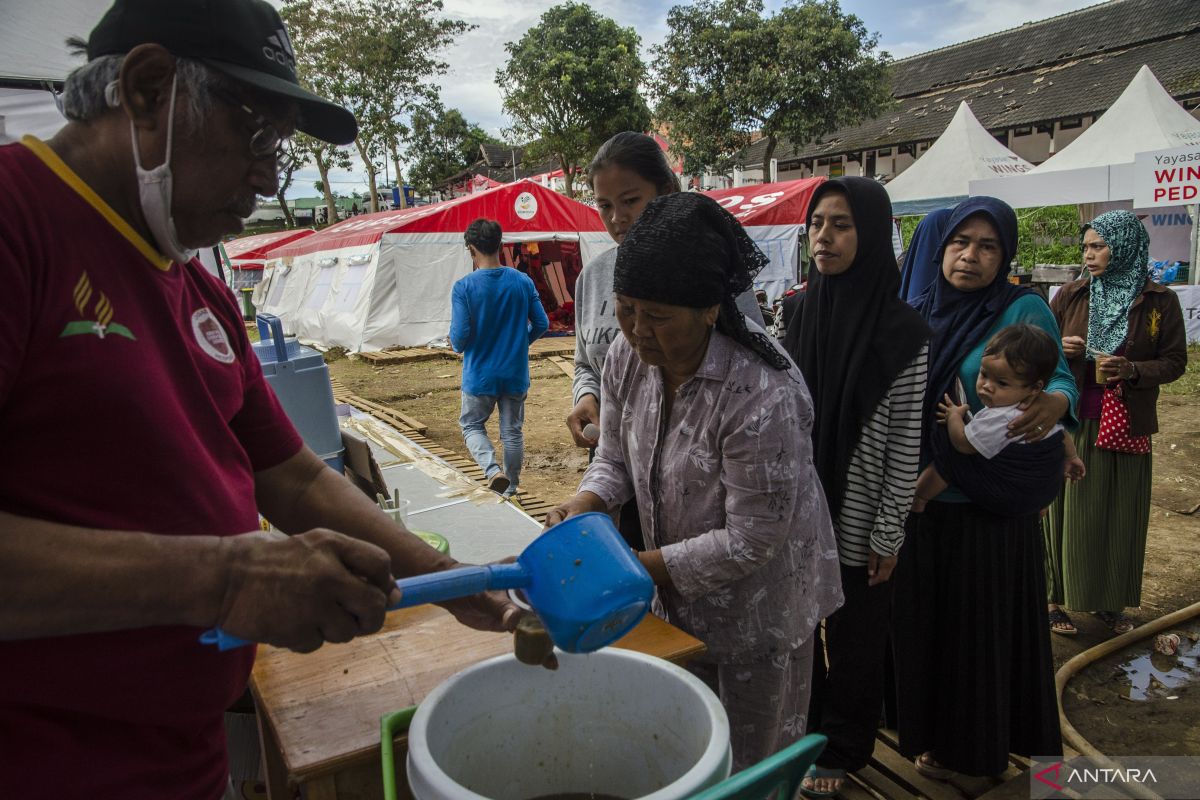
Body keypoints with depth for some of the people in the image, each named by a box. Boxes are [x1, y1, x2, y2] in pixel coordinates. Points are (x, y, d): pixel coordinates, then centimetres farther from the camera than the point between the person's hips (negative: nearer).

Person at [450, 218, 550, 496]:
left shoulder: (463, 287, -15)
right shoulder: (523, 282, -5)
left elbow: (459, 337, -16)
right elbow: (542, 324, 0)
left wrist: (459, 345, 8)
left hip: (480, 375, -2)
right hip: (516, 374, 3)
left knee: (471, 425, 17)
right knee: (512, 430, 15)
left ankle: (493, 471, -7)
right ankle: (510, 489, 25)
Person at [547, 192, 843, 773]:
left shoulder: (761, 395, -33)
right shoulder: (628, 356, -12)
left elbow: (751, 539, -27)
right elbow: (615, 460, 2)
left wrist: (639, 568, -26)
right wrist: (584, 504, -19)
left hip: (759, 603, -6)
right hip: (682, 594, 6)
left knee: (751, 763, 18)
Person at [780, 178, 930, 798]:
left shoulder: (902, 332, -13)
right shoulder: (796, 313, -1)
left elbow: (905, 443, -11)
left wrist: (888, 534, -10)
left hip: (856, 522, -3)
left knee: (854, 640, 15)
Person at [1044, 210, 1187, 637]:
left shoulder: (1160, 301, 0)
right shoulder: (1070, 296, 2)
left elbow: (1175, 361, 1)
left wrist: (1132, 370, -17)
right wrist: (1059, 349, -13)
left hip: (1127, 427, 0)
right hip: (1073, 424, 0)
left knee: (1120, 517, 8)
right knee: (1069, 513, 4)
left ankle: (1111, 601, 23)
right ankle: (1058, 597, 17)